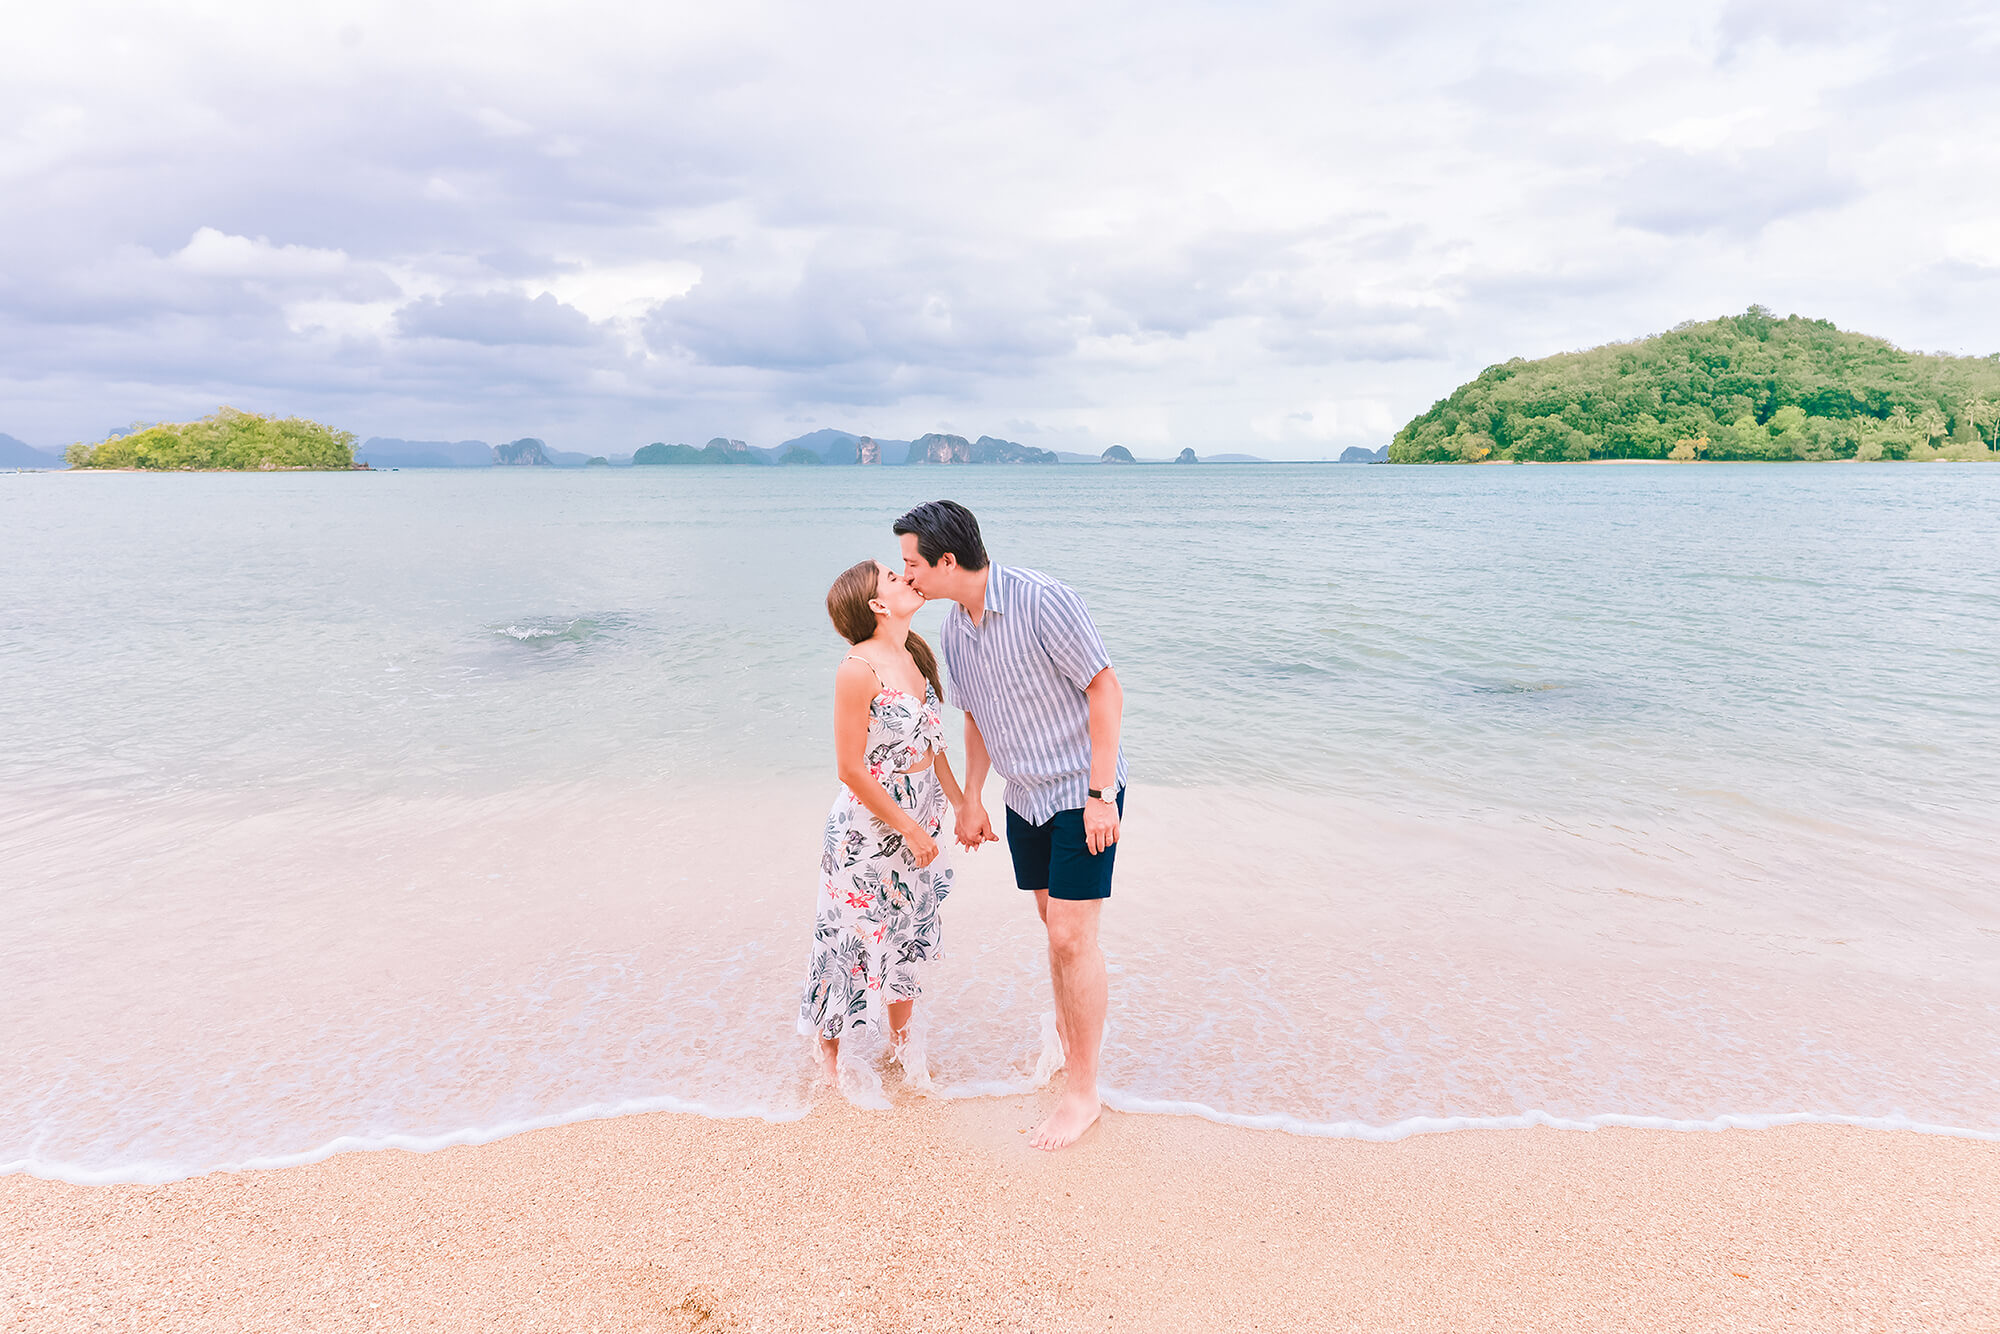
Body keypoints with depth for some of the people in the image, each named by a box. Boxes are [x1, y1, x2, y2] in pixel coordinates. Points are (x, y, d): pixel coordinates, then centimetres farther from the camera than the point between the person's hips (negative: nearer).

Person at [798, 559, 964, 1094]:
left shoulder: (918, 655, 3)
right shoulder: (859, 669, -22)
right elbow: (851, 769, -20)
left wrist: (961, 801, 11)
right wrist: (910, 828, -14)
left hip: (918, 819, 7)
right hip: (868, 825, -7)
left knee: (909, 930, 18)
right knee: (853, 934, 8)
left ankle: (900, 1037, 40)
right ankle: (830, 1046, 33)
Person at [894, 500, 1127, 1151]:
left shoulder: (1042, 600, -22)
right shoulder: (954, 628, 2)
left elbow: (1106, 691, -19)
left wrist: (1100, 793, -20)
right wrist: (970, 800, 14)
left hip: (1082, 791, -7)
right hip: (1026, 796, 7)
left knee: (1073, 935, -7)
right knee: (1052, 920, 17)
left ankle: (1084, 1091, 6)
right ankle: (1065, 1040, 36)